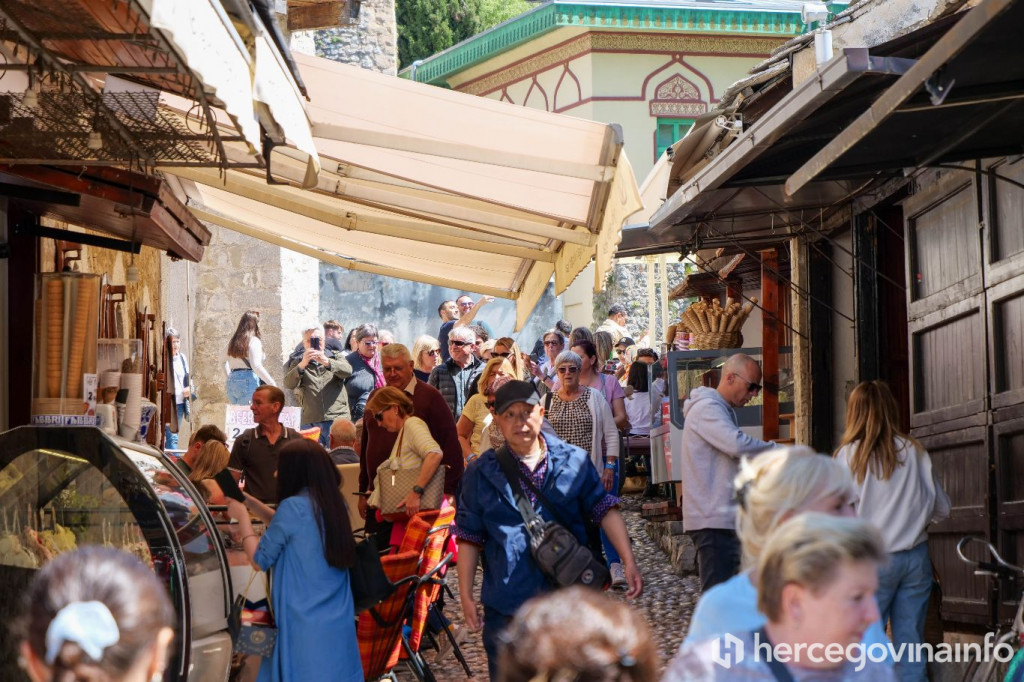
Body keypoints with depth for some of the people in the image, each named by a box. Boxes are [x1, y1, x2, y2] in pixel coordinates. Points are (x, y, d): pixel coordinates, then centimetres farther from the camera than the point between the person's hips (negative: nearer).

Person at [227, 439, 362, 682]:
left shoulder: (293, 506, -14)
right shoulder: (334, 504, 8)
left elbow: (261, 559, -5)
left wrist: (242, 516, 7)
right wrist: (249, 501, 22)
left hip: (307, 624, -7)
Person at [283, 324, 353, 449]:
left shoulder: (335, 357, 13)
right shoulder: (298, 362, 14)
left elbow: (348, 371, -9)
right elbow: (288, 384, -4)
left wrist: (326, 362, -25)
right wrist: (303, 364, -21)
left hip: (337, 418, -1)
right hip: (310, 421, 1)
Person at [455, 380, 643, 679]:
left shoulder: (574, 461, 3)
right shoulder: (481, 474, 3)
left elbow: (605, 509, 2)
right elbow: (469, 538, 4)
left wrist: (629, 562, -8)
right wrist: (466, 595, 0)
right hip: (506, 607, -1)